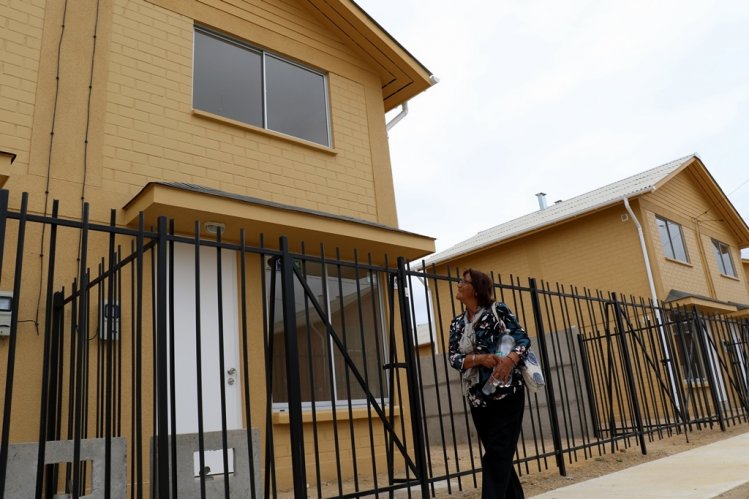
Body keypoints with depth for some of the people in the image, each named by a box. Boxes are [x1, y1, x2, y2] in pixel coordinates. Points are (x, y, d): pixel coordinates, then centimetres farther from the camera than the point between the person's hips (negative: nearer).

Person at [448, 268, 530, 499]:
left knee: (496, 455, -7)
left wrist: (510, 359, -27)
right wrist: (480, 358, -20)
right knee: (498, 456, 13)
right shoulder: (457, 324, 9)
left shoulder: (498, 310, -5)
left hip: (507, 393, -5)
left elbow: (523, 338, -8)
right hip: (478, 399, 5)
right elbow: (454, 358, -1)